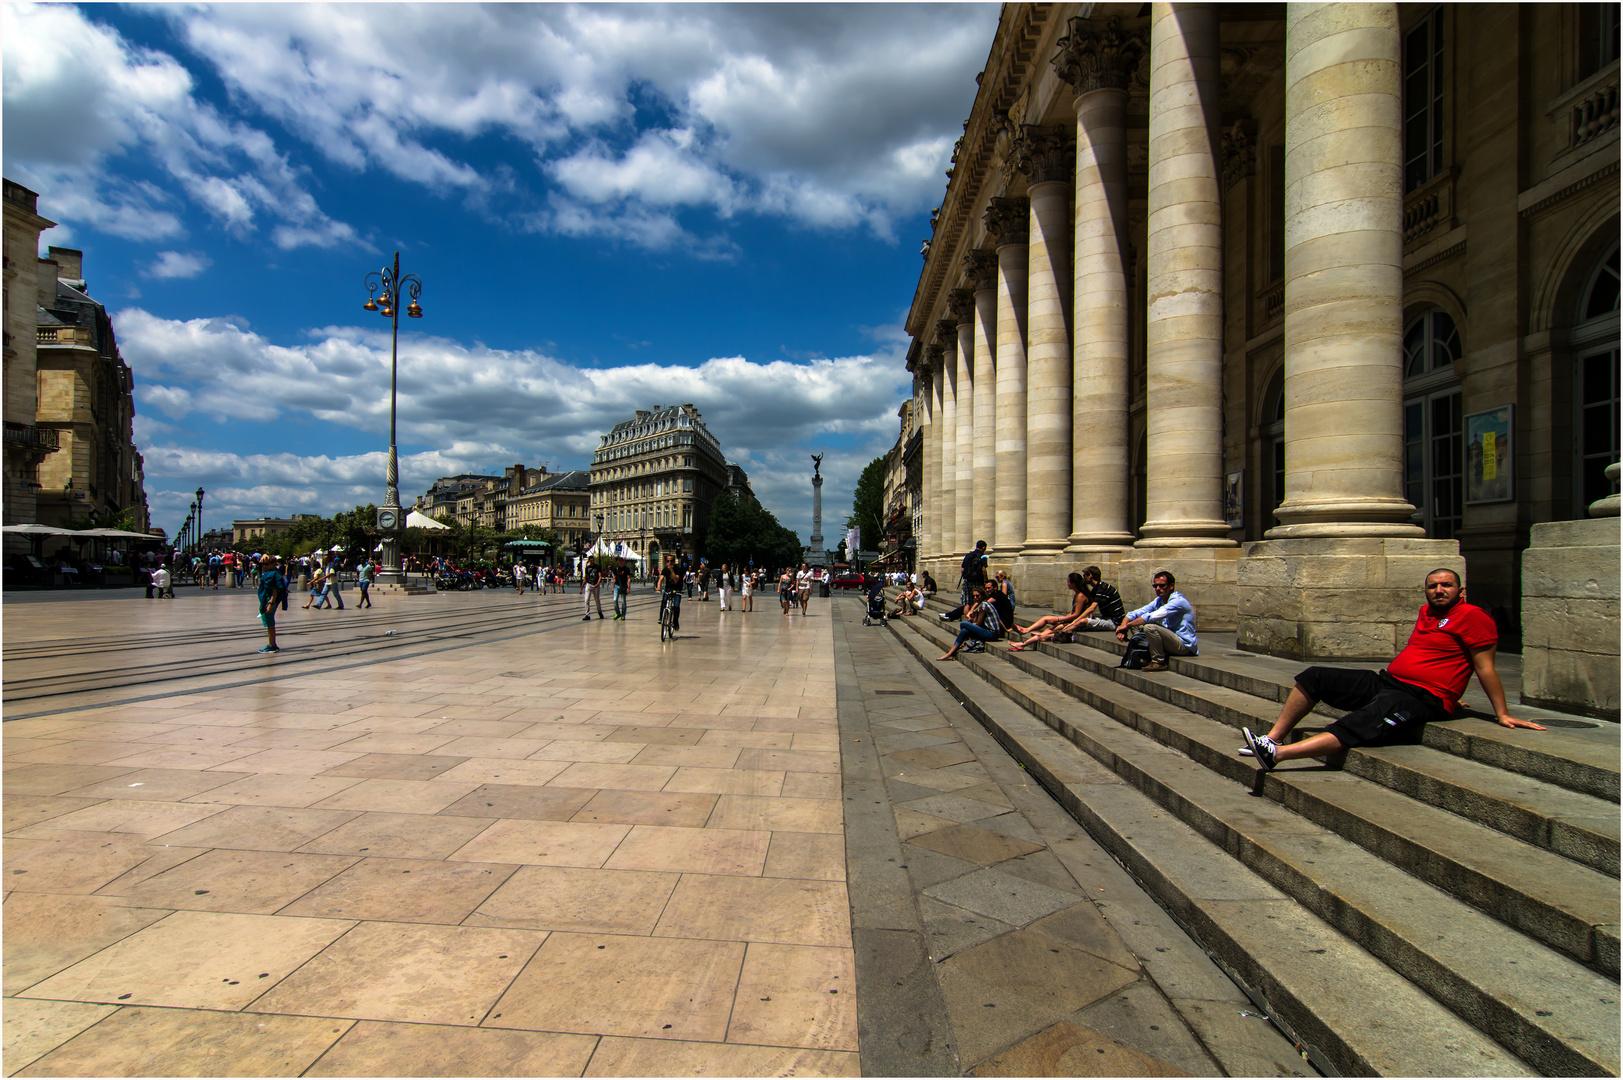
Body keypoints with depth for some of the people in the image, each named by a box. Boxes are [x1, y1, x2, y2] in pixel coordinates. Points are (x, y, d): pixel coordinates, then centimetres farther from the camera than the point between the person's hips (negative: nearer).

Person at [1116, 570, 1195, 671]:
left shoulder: (1178, 601, -18)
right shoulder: (1159, 601, 9)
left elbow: (1152, 617, -29)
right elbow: (1134, 613, 3)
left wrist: (1127, 625, -24)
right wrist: (1123, 627, -16)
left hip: (1185, 645, -9)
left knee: (1150, 627, -31)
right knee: (1135, 623, 6)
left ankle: (1158, 662, -15)